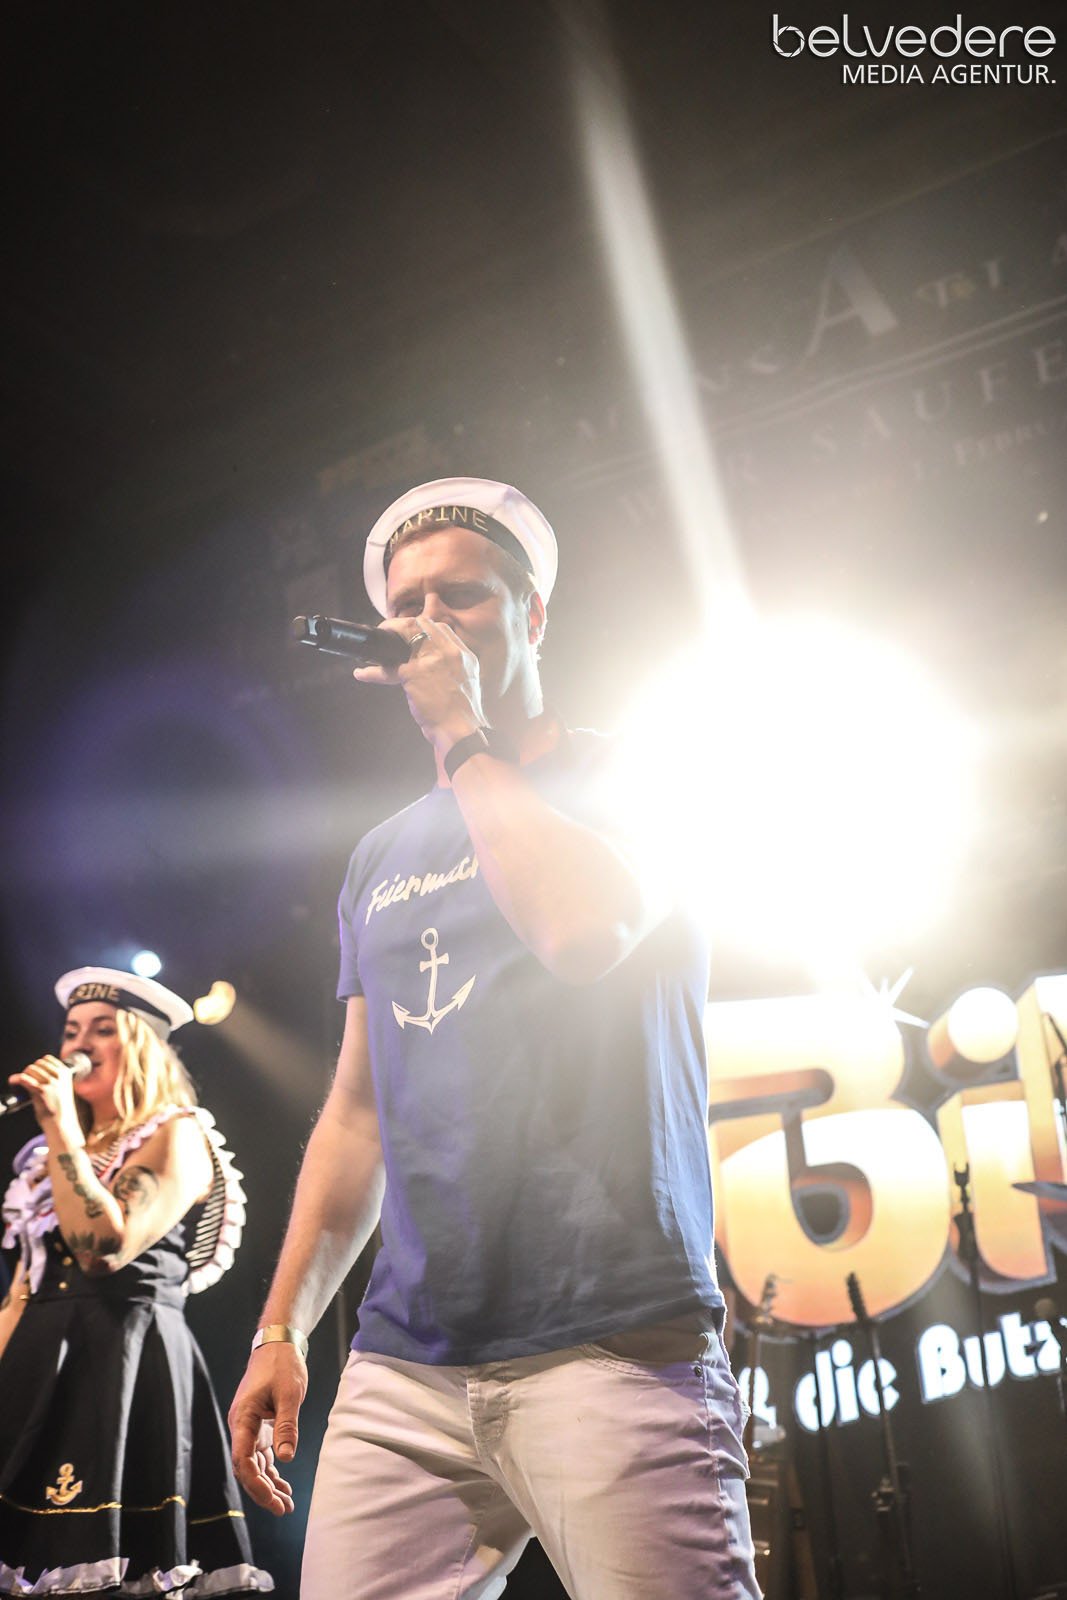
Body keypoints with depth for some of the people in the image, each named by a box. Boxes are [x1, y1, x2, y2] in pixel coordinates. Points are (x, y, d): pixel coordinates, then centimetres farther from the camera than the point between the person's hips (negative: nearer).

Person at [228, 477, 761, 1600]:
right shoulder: (381, 857, 20)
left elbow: (582, 928, -19)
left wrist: (460, 732, -7)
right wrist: (281, 1327, 14)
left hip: (610, 1342, -5)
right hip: (402, 1366, 5)